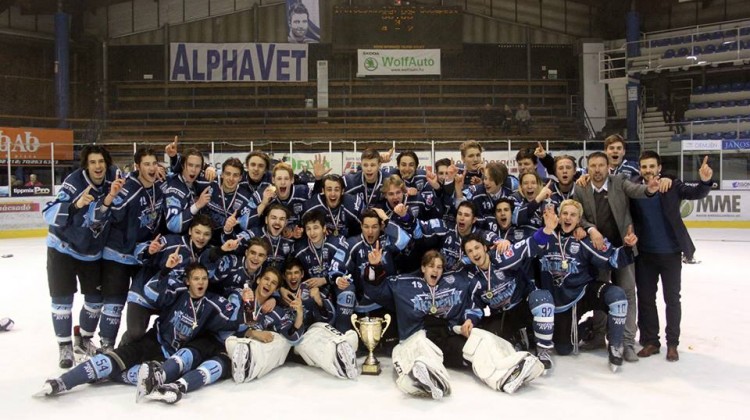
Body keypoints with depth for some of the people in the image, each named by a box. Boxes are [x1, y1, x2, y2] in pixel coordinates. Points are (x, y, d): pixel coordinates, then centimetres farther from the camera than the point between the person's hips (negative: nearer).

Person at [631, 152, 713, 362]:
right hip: (644, 254, 2)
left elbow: (695, 193, -19)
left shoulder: (672, 185, -6)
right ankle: (650, 341, 25)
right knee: (645, 298, 11)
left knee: (672, 299, 9)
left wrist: (705, 181, -40)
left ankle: (672, 344, 21)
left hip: (670, 254, -2)